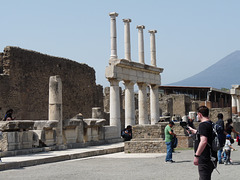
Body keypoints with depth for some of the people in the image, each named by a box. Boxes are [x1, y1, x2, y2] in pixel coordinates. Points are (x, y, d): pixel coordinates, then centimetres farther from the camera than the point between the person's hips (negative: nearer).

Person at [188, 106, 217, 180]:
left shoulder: (203, 124, -16)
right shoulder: (211, 124, 14)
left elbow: (203, 141, -27)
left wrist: (196, 156, -25)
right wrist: (192, 130, 48)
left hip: (205, 159, -10)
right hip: (211, 158, 10)